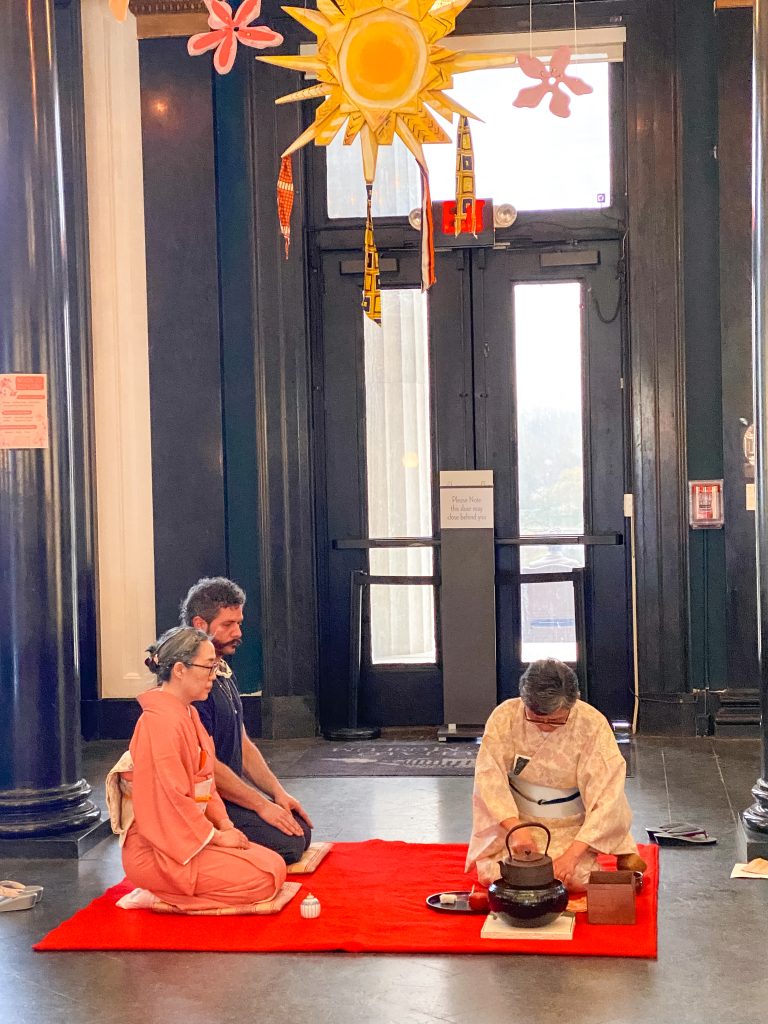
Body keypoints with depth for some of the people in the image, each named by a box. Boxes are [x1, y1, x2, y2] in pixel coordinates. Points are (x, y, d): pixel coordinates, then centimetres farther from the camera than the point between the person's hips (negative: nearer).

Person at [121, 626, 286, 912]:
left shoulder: (188, 714, 13)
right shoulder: (160, 722, -20)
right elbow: (169, 799, -23)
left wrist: (224, 824, 3)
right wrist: (216, 835, -14)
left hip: (187, 838, 10)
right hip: (159, 853, -10)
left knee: (274, 863, 4)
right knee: (268, 877, -15)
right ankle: (161, 899, -8)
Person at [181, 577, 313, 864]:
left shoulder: (224, 673, 12)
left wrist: (278, 793, 5)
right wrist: (261, 805, -16)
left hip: (232, 789, 10)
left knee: (300, 829, 6)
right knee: (288, 844, -17)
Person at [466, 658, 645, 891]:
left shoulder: (593, 725, -20)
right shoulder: (505, 716, -16)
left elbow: (606, 797, -21)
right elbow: (489, 776, -19)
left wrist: (572, 854, -30)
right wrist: (516, 828, -34)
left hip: (572, 826, -1)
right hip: (515, 818, 1)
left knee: (575, 879, -24)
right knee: (493, 875, -19)